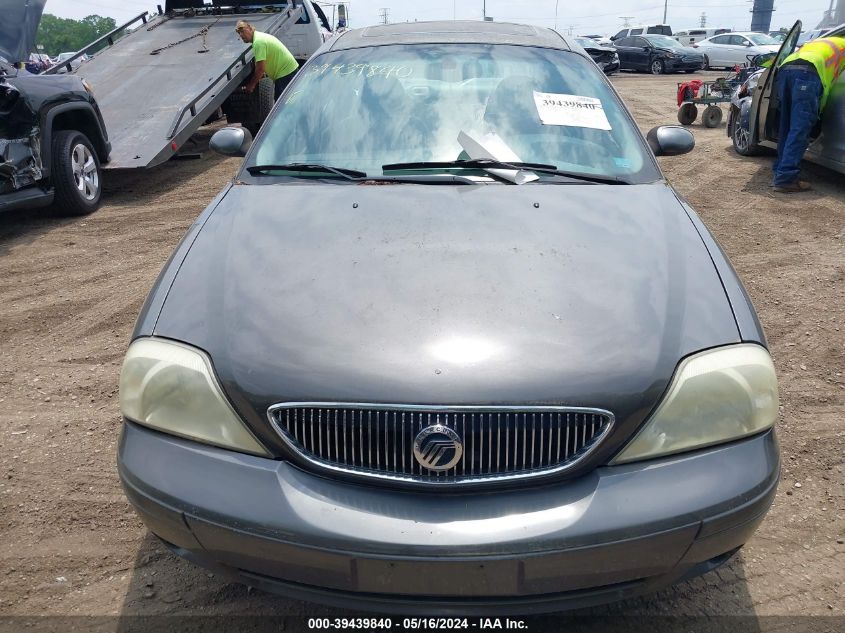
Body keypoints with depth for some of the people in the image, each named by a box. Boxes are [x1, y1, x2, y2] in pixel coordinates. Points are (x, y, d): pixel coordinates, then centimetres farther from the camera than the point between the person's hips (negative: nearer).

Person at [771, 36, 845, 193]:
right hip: (808, 73, -6)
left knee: (786, 129, 11)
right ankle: (785, 179, -18)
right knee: (799, 132, -10)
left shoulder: (815, 42, 42)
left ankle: (780, 173, 11)